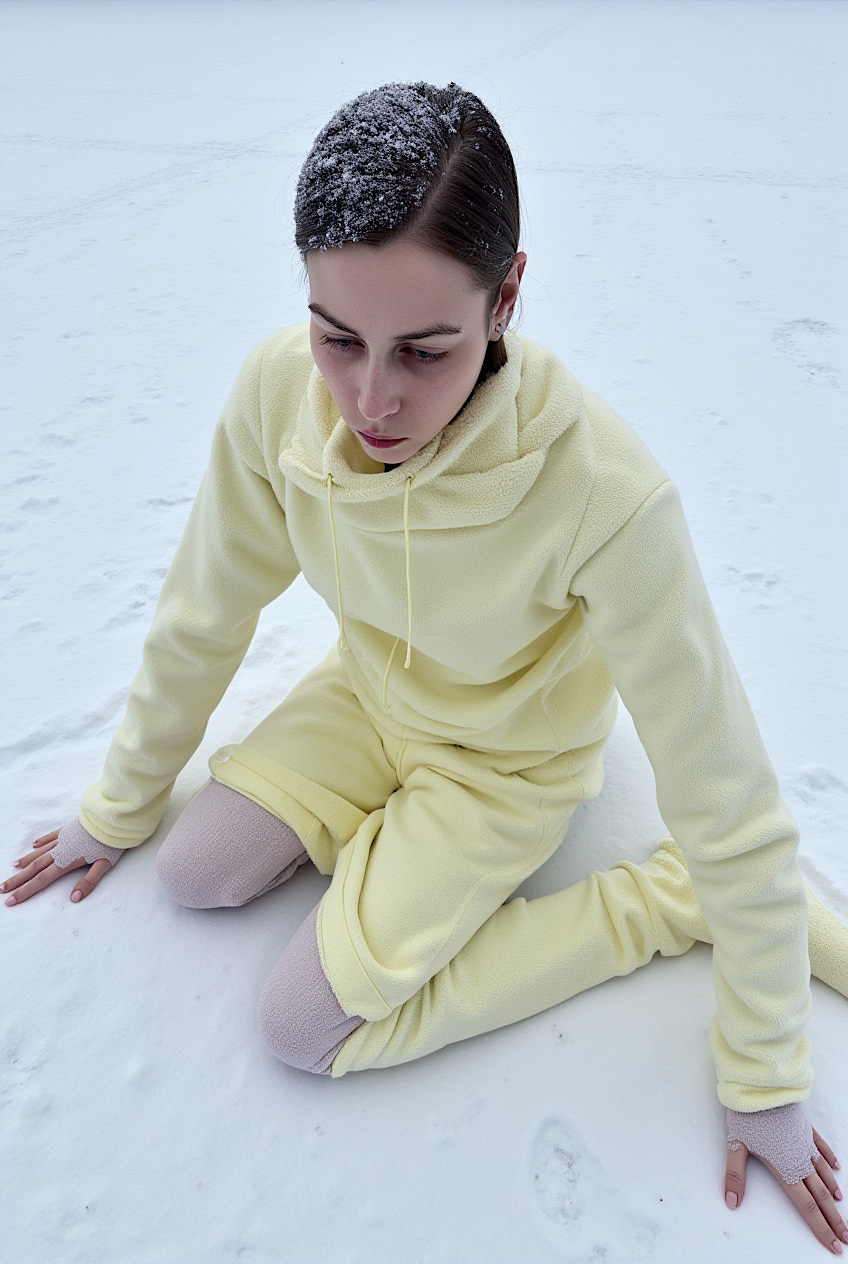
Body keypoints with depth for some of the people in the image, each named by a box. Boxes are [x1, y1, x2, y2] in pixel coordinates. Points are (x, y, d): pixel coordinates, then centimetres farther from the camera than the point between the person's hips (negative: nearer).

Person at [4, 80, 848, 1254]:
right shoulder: (279, 390, -24)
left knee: (306, 1025, -9)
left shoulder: (607, 494, -39)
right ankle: (400, 840, 19)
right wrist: (119, 808, 7)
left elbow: (729, 794, -28)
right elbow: (204, 615, -7)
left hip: (511, 759, -4)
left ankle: (672, 898, 0)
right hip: (373, 693, 5)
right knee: (196, 874, -3)